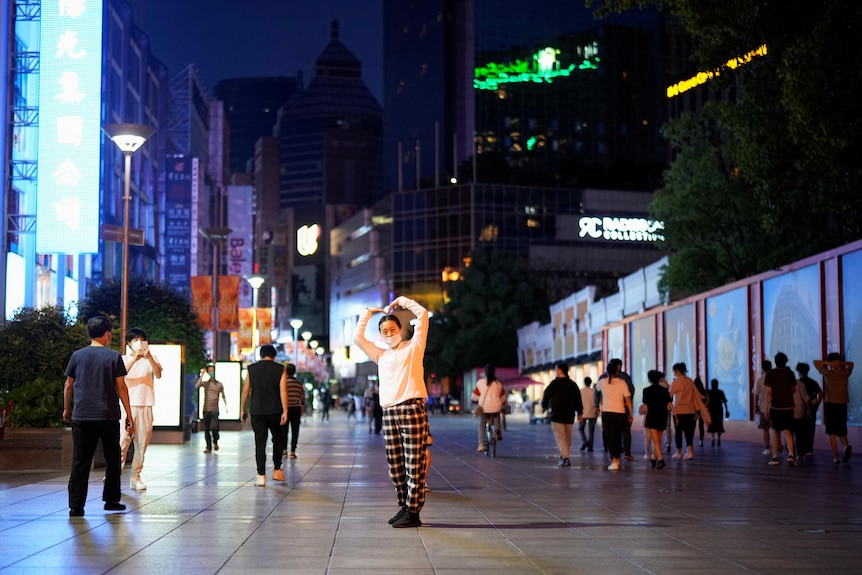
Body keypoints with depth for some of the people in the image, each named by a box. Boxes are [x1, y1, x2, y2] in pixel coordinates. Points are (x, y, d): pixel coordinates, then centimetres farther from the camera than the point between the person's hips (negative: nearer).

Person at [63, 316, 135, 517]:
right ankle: (111, 500, 19)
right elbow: (121, 387, -3)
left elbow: (68, 385, 10)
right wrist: (129, 415, 1)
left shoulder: (77, 356, 5)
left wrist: (67, 409, 25)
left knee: (80, 462, 1)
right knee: (112, 459, 15)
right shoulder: (114, 357, -2)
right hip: (108, 417, -2)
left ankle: (76, 506, -4)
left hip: (81, 417, 2)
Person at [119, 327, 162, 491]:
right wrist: (134, 359, -26)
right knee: (123, 440, -12)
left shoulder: (151, 358, 12)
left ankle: (136, 477, 6)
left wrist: (149, 358, -22)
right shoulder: (124, 359, 8)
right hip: (128, 404, -2)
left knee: (142, 442, 2)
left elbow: (158, 375, -7)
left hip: (146, 405, 2)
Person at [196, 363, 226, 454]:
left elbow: (223, 396, 11)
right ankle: (209, 448, 12)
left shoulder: (219, 384, 5)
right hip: (206, 409, 1)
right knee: (206, 429, 2)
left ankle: (215, 442, 12)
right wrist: (202, 375, -17)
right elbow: (197, 386, -17)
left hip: (215, 410, -1)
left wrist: (226, 406, 2)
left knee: (214, 427, -16)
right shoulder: (205, 383, 3)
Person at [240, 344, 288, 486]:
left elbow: (245, 391, 3)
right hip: (275, 411, -1)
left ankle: (261, 475, -4)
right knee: (278, 440, 17)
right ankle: (277, 471, 20)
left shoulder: (251, 369, 4)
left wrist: (243, 409, 12)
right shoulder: (280, 369, 0)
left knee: (260, 443, 1)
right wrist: (285, 411, -11)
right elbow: (283, 391, -9)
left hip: (256, 412, 1)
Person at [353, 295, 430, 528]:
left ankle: (413, 512, -7)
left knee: (414, 465, -7)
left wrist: (402, 301, 13)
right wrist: (368, 313, 24)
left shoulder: (413, 347, 9)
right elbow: (358, 338, 24)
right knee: (395, 467, 6)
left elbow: (422, 314, 2)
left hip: (412, 410, -6)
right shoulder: (381, 355, 24)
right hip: (389, 413, 6)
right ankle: (403, 507, 16)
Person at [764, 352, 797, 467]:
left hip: (775, 407, -1)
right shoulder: (789, 373, 3)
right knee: (787, 432, -3)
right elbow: (794, 389, 13)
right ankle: (790, 454, -23)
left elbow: (768, 392, -5)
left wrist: (767, 409, -3)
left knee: (775, 432, 12)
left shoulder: (770, 374, -2)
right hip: (788, 407, 1)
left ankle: (775, 457, 12)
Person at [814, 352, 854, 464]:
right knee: (841, 432, 12)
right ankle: (846, 445, -17)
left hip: (830, 405, -3)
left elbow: (816, 363, 12)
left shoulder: (827, 373, -1)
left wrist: (829, 363, 0)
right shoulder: (845, 373, 5)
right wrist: (841, 363, 11)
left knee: (832, 433, 1)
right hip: (842, 405, 3)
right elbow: (851, 364, 27)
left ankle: (835, 457, -6)